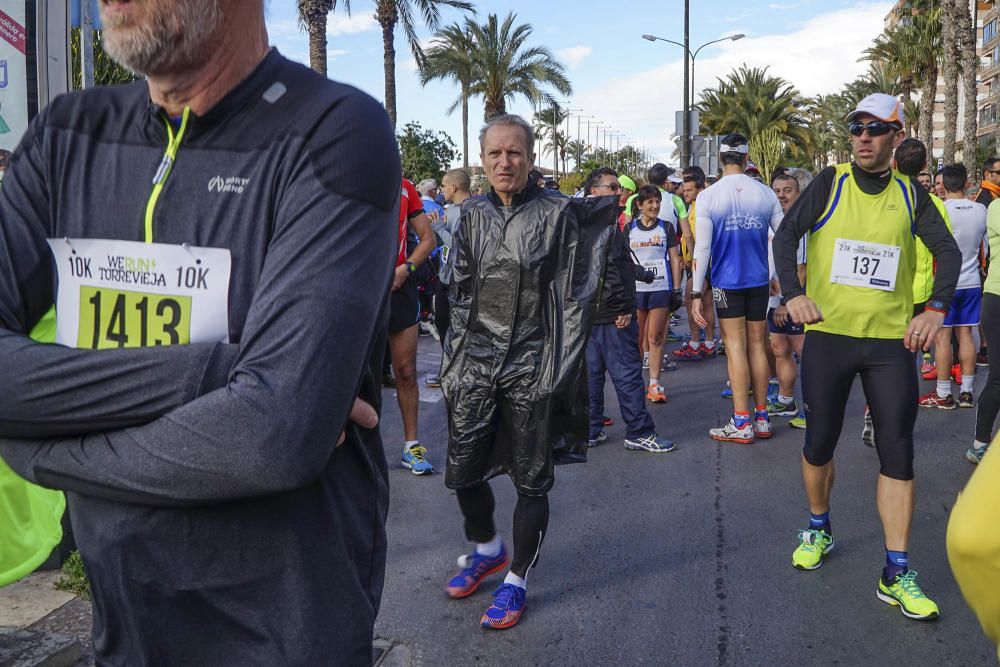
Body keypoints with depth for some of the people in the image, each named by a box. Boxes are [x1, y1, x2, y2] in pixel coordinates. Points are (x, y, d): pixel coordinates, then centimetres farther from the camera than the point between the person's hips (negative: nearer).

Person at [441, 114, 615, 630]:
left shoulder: (557, 213, -3)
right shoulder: (472, 215, 8)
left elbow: (572, 297, 1)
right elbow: (459, 296, 11)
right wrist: (452, 362, 9)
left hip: (530, 366, -4)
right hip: (475, 363, 4)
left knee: (531, 480, 5)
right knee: (462, 471, 9)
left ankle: (516, 579, 23)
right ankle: (487, 549, 35)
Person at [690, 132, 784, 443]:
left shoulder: (708, 196, -6)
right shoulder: (765, 193, 3)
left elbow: (702, 248, -9)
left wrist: (696, 293, -5)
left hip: (727, 281, -3)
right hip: (759, 280, 3)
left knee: (735, 347, 1)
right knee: (757, 346, 10)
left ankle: (741, 423, 3)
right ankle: (762, 419, 16)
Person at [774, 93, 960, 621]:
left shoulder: (910, 195, 6)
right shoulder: (830, 183, 1)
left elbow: (948, 250, 7)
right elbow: (785, 234, -5)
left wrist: (937, 308, -8)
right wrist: (793, 294, -19)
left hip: (892, 340, 2)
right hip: (828, 335, -1)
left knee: (897, 453, 0)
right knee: (819, 444, 8)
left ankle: (896, 575, 8)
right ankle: (818, 530, 34)